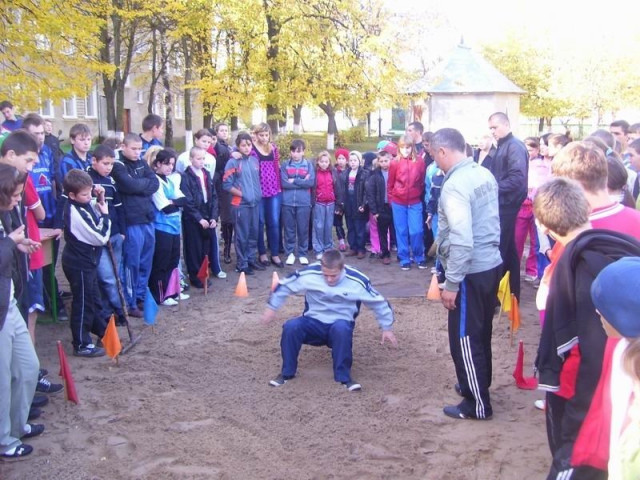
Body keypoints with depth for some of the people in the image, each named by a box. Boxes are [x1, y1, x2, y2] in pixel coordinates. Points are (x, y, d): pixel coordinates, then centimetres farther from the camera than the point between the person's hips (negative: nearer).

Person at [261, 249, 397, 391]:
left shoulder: (357, 281, -15)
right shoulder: (309, 273, -14)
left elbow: (379, 303, -1)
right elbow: (284, 285, 3)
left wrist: (386, 328, 2)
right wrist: (271, 307, 2)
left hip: (341, 325, -1)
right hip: (313, 323, 2)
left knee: (341, 328, -39)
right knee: (290, 326, -29)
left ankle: (344, 376, -22)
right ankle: (287, 372, -9)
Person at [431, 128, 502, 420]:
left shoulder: (455, 186, -21)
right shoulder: (484, 174, 6)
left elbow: (461, 241, -25)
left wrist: (451, 283, -19)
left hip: (471, 272, -9)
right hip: (491, 263, 9)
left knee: (464, 339, 4)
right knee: (481, 333, 23)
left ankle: (478, 404, 15)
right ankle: (477, 385, 39)